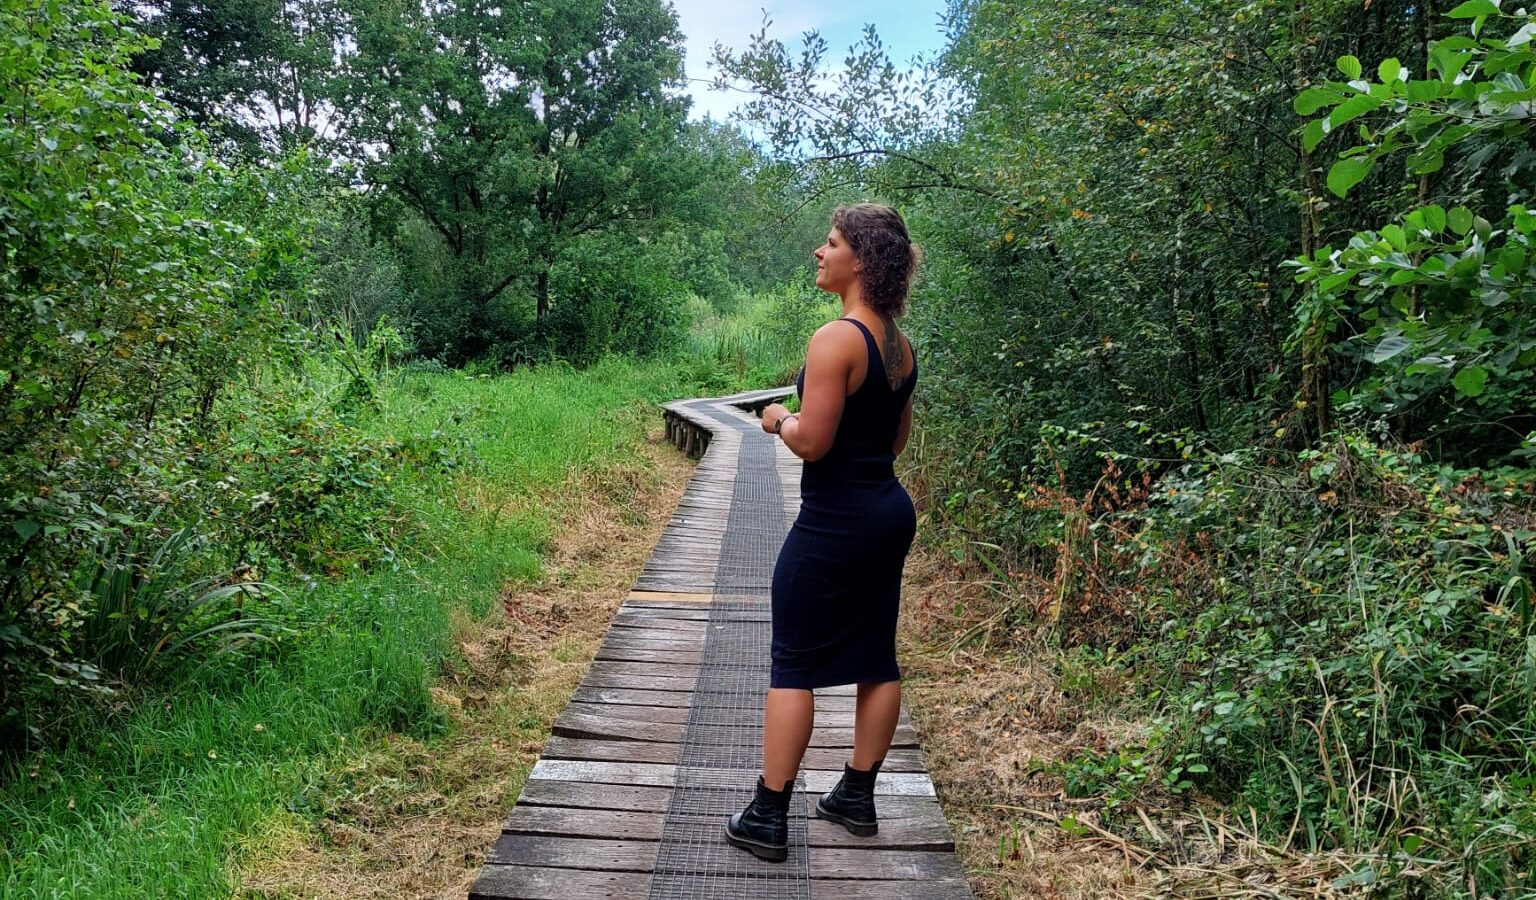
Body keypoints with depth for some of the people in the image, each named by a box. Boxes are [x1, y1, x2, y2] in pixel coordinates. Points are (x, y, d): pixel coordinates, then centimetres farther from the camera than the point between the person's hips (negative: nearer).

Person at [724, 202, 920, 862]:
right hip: (891, 511, 9)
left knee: (793, 665, 0)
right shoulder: (899, 344, 8)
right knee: (875, 657, 14)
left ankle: (768, 819, 7)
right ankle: (857, 797, 28)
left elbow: (811, 441, -21)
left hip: (836, 520, -9)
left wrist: (778, 419, -2)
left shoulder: (837, 338, -19)